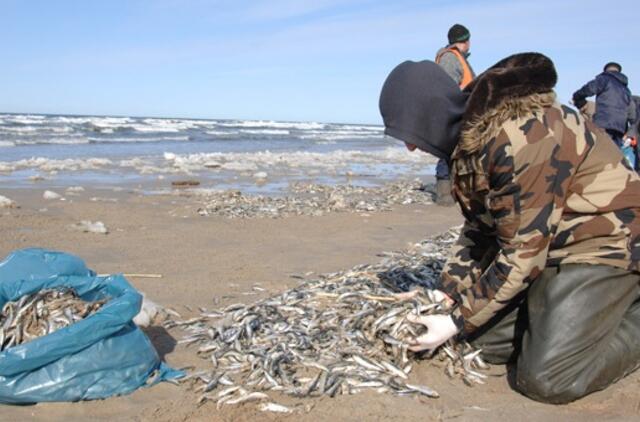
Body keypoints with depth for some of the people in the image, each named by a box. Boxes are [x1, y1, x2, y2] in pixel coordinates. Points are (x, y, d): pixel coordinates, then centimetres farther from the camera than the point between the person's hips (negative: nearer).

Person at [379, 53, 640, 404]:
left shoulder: (523, 137, -31)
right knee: (487, 340, 3)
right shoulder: (471, 132, -2)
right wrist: (447, 292, 0)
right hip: (550, 241, 9)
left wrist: (457, 322, -17)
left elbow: (522, 253, -26)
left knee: (546, 379, -18)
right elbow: (479, 227, 7)